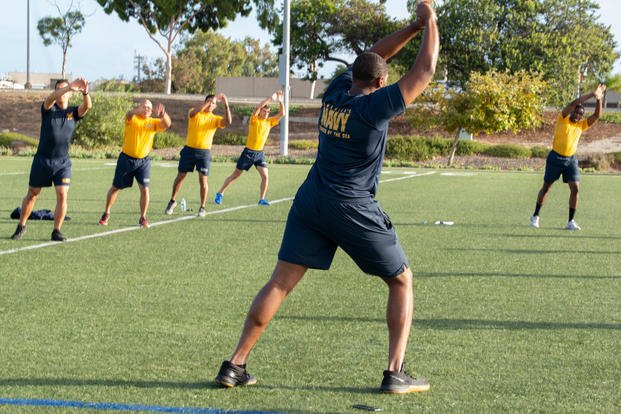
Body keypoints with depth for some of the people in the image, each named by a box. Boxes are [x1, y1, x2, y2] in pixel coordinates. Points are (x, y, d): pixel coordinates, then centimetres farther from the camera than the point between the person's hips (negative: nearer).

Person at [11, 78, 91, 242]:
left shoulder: (74, 112, 2)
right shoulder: (48, 108, -3)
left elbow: (87, 106, -19)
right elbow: (51, 98, -27)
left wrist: (85, 93, -43)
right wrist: (69, 87, -46)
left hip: (63, 162, 1)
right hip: (42, 159, -1)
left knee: (62, 195, -12)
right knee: (32, 195, 10)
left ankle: (56, 231, 0)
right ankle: (21, 227, 26)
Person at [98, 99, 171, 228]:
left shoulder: (153, 122, 0)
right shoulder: (132, 118, -7)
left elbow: (166, 124, -17)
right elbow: (129, 114, -31)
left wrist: (163, 114, -39)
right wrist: (139, 110, -52)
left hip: (143, 161, 1)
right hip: (126, 158, -1)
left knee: (145, 189, -9)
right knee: (115, 187, 10)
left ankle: (143, 218, 6)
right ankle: (106, 214, 27)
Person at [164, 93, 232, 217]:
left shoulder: (215, 119, 4)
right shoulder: (195, 114, 0)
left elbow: (228, 122, -14)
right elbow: (194, 112, -26)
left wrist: (226, 106, -25)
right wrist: (210, 100, -30)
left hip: (204, 152, 0)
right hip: (189, 149, 0)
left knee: (203, 179, -6)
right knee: (180, 176, 10)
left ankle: (202, 207, 6)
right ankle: (173, 201, 28)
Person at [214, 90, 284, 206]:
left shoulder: (269, 122, 5)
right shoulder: (254, 120, -8)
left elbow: (281, 114, 0)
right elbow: (257, 107, -27)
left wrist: (280, 101, -16)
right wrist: (270, 98, -32)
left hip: (260, 153, 4)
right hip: (248, 152, -4)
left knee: (265, 176, -11)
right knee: (235, 175, 5)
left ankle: (262, 199, 2)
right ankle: (220, 194, 17)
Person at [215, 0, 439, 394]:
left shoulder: (335, 92, 4)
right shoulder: (375, 107, -13)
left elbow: (372, 56, 19)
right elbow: (425, 71, -9)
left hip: (310, 201, 6)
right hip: (354, 210, -6)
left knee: (280, 282, 5)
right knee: (402, 281, 10)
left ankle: (235, 365, 1)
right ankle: (396, 373, 2)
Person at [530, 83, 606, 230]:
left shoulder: (581, 125, 7)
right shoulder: (562, 119, -5)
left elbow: (596, 116, -2)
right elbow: (573, 104, -18)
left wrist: (599, 99, -16)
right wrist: (591, 94, -24)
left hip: (571, 159, 3)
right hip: (555, 157, -3)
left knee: (575, 188, -10)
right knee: (546, 187, 8)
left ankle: (571, 221, -5)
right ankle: (535, 216, 22)